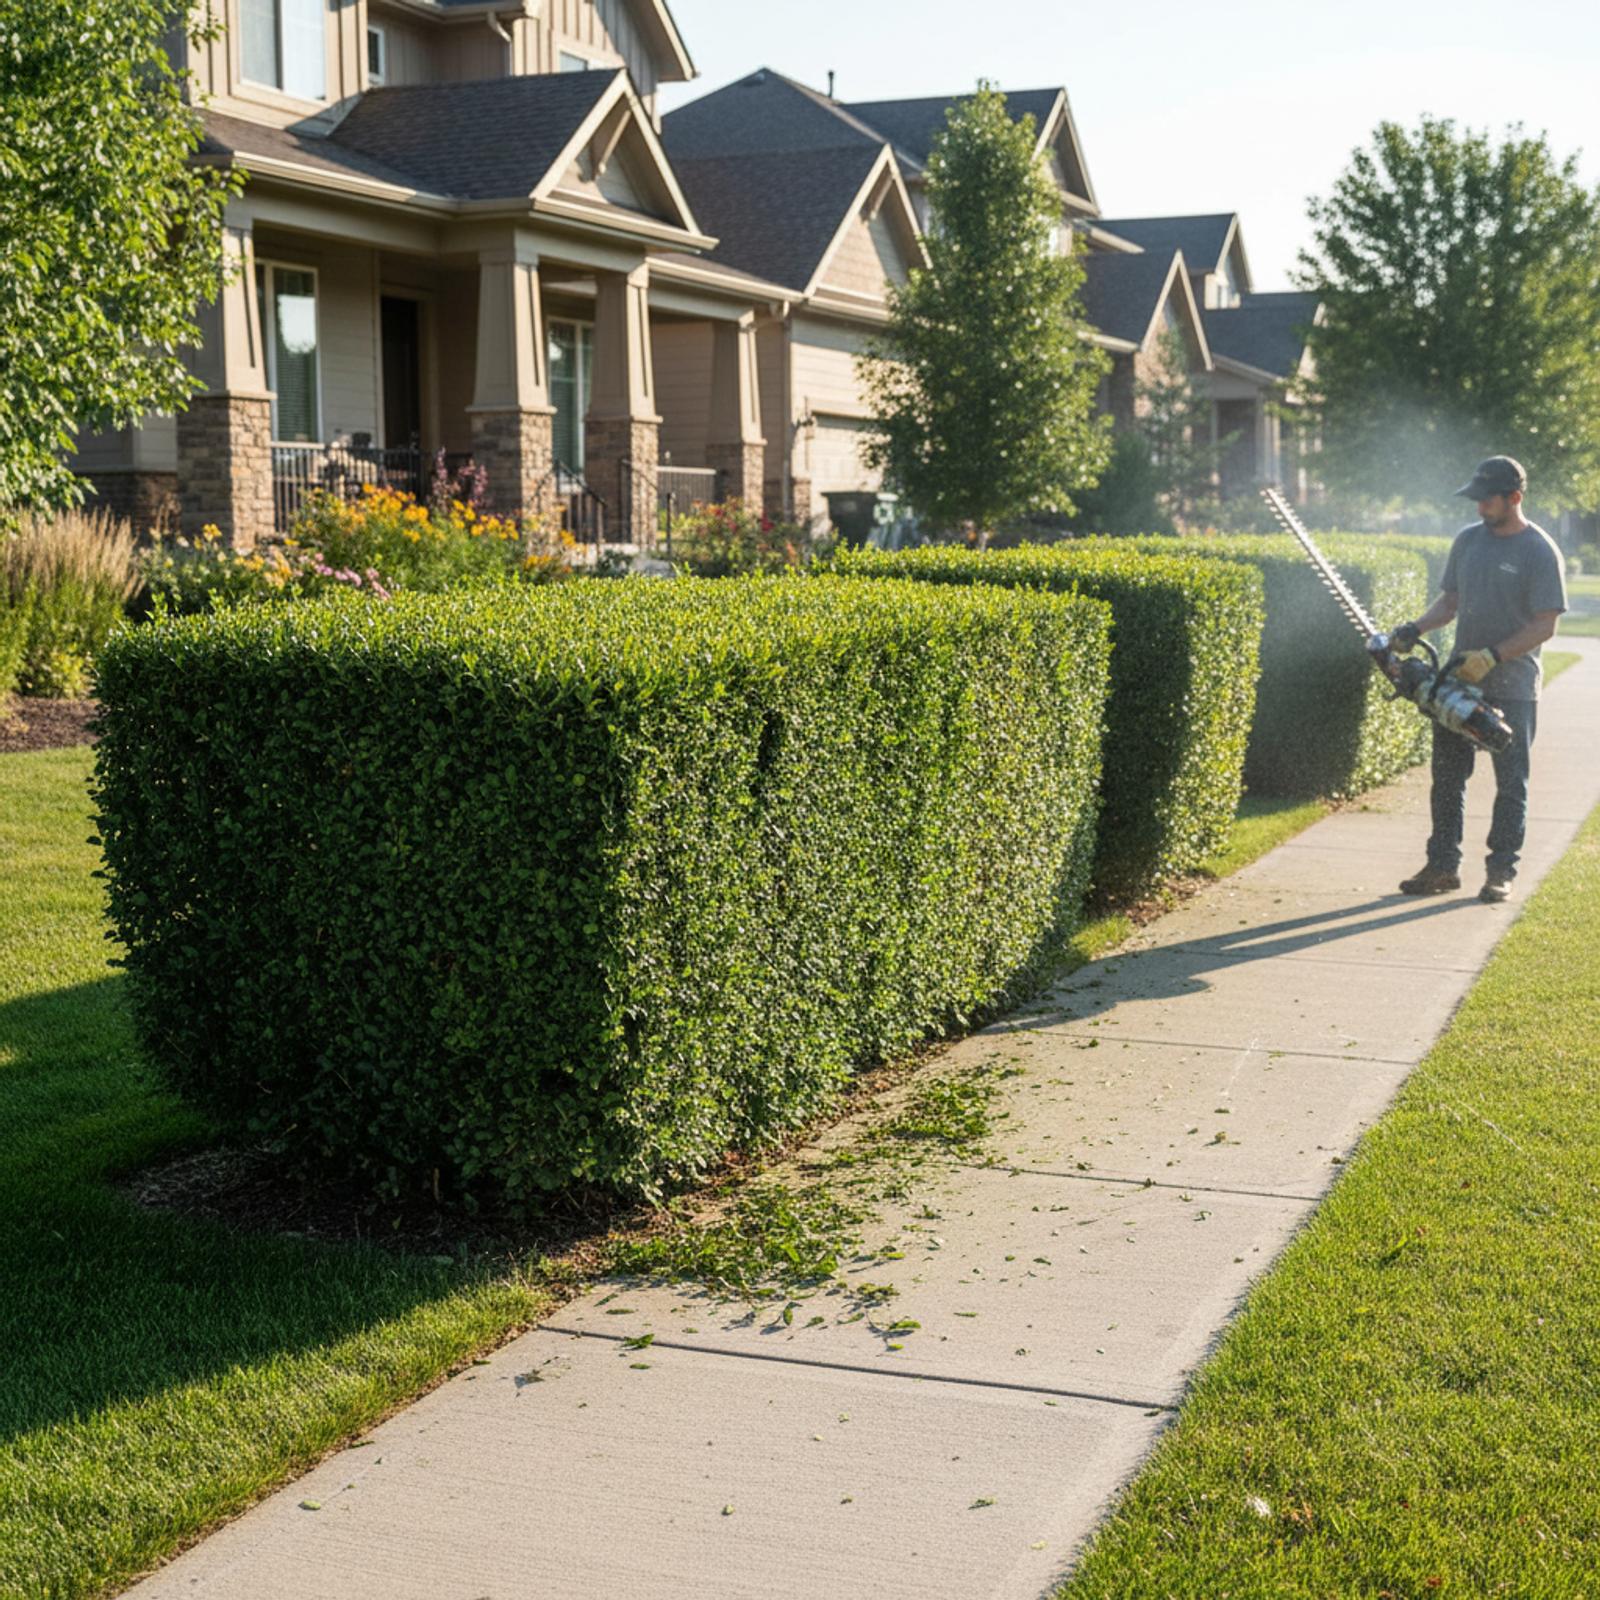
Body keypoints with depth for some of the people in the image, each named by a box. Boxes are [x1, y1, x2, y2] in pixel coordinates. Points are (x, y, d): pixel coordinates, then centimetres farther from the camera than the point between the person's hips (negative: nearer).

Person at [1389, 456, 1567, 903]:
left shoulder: (1539, 551, -11)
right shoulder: (1467, 540, 8)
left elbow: (1545, 625, -14)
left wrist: (1492, 657, -20)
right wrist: (1416, 628, -2)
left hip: (1512, 690, -6)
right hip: (1459, 682, 6)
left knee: (1510, 784, 3)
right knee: (1447, 777, 9)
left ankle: (1501, 871, 9)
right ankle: (1443, 866, 17)